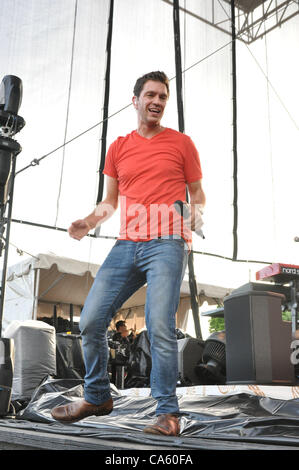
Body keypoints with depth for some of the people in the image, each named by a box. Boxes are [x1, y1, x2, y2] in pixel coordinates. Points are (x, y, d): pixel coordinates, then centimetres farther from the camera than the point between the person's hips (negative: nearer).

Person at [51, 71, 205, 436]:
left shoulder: (181, 143, 10)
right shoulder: (118, 147, 17)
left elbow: (197, 193, 12)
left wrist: (196, 213, -10)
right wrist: (88, 222, 2)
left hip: (167, 243, -4)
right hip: (127, 245, 4)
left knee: (160, 326, -14)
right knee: (90, 321, 0)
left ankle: (167, 412, 0)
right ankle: (97, 397, 19)